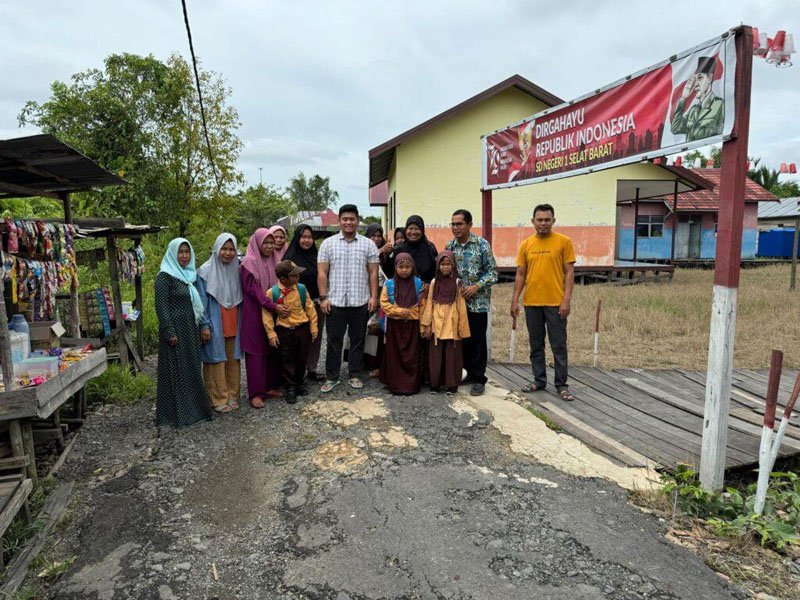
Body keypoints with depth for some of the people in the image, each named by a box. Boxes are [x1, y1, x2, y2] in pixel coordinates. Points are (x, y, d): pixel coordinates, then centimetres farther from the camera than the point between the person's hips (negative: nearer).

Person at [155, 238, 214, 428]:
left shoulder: (191, 275, 13)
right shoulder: (164, 276, -9)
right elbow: (161, 306, -14)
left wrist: (204, 325, 7)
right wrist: (170, 332, -18)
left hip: (191, 329, 7)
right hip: (175, 328, -7)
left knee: (192, 369, 12)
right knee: (176, 371, 0)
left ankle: (194, 408, 23)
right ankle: (178, 413, 9)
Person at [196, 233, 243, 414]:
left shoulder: (236, 270, 7)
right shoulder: (205, 271, -8)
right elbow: (202, 301, -8)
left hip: (233, 325, 5)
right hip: (215, 326, -5)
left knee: (232, 360, 11)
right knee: (216, 360, 0)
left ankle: (232, 395, 22)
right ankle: (218, 399, 10)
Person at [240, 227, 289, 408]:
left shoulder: (272, 261, 11)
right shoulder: (249, 263, -10)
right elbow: (253, 290, -16)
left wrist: (279, 306, 3)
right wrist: (274, 306, -21)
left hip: (272, 312, 7)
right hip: (255, 313, -6)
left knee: (272, 349, 8)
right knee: (256, 351, -2)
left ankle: (270, 386, 19)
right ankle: (255, 393, 4)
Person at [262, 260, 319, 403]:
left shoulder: (301, 289, -3)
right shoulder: (272, 292, -13)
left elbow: (310, 308, 4)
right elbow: (267, 313, -9)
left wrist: (313, 327, 5)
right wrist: (271, 333, -10)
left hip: (302, 328, 3)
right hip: (283, 331, -3)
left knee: (301, 358, 13)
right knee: (287, 360, 6)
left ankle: (299, 383, 30)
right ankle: (290, 387, 17)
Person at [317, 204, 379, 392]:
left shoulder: (368, 244, 6)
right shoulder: (328, 244, 5)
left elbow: (373, 273, 5)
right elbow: (322, 273, 2)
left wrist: (374, 297, -2)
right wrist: (323, 297, -5)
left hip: (360, 302, 1)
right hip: (335, 301, 0)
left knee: (358, 339, 9)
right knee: (334, 340, 6)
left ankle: (354, 375, 21)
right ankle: (331, 377, 16)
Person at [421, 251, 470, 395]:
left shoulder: (457, 283, 0)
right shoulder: (434, 283, 5)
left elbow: (461, 307, 0)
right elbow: (429, 305, 5)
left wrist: (463, 328, -3)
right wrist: (427, 325, 1)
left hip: (452, 327, -1)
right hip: (437, 326, 1)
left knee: (452, 356, 4)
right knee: (436, 356, 6)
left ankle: (451, 384, 15)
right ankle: (435, 383, 17)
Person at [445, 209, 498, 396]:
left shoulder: (482, 244, -6)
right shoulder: (449, 246, 6)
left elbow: (492, 272, -5)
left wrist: (476, 286, -16)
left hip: (478, 301, -4)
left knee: (477, 340, 1)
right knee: (462, 338, 10)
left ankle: (478, 379, 12)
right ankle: (467, 373, 25)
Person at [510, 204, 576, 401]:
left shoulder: (563, 242, -2)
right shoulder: (526, 244, 7)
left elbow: (569, 272, -3)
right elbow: (520, 274, 9)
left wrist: (566, 299, -11)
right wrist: (514, 300, 3)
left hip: (555, 303, -3)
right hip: (531, 303, 3)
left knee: (559, 346, 4)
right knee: (536, 345, 12)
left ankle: (561, 385, 14)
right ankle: (539, 380, 23)